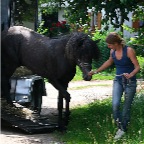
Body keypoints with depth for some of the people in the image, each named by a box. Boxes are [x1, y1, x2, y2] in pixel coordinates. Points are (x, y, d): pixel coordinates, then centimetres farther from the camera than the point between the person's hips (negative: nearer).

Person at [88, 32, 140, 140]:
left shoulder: (129, 51, -20)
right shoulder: (113, 51, -2)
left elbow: (137, 67, -18)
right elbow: (109, 62, 19)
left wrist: (130, 75, -37)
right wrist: (96, 71, 23)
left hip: (130, 82, -4)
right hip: (118, 80, 4)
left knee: (126, 107, 4)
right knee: (115, 104, -13)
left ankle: (123, 129, 22)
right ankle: (120, 127, 2)